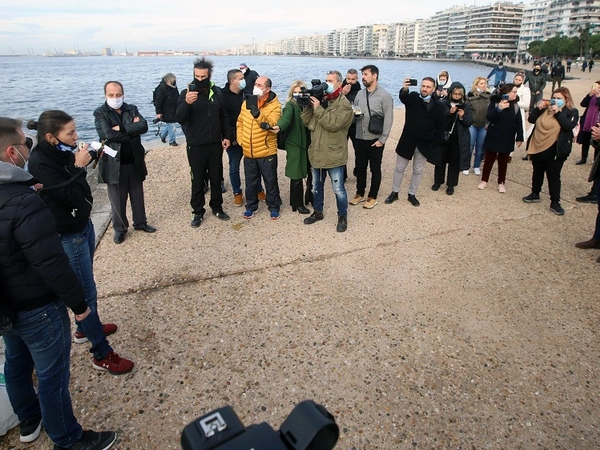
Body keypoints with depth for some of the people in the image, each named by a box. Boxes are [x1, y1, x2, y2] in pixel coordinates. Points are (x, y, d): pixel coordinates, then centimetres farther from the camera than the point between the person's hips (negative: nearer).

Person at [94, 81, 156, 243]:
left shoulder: (132, 109, 5)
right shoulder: (100, 113, -5)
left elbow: (144, 126, -13)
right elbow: (107, 134, -21)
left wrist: (121, 128, -20)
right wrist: (132, 129, -14)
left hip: (135, 162, 3)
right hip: (114, 164, -3)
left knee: (138, 196, 16)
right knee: (117, 200, 8)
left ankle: (140, 223, 34)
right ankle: (119, 229, 24)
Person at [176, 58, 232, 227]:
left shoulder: (217, 92, 3)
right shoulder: (186, 93, -7)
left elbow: (224, 116, 12)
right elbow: (180, 118, -18)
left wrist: (227, 136, 4)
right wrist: (186, 103, -36)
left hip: (215, 144, 3)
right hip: (196, 146, -3)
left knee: (216, 178, 14)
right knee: (197, 180, 7)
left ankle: (217, 207, 29)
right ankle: (197, 212, 19)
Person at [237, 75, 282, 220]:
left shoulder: (274, 105, -9)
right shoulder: (247, 102, 6)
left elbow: (272, 124, -24)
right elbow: (240, 122, 14)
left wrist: (258, 115, -37)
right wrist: (241, 139, 3)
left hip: (266, 152, -4)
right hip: (248, 152, 4)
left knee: (270, 182, 8)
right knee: (250, 182, 15)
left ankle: (274, 207, 24)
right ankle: (251, 207, 31)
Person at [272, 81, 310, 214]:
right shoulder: (291, 106, -8)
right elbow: (286, 117, -31)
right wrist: (279, 126, -48)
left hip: (306, 144, 6)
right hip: (294, 145, -5)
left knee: (302, 173, 13)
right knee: (296, 176, -1)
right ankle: (298, 204, 13)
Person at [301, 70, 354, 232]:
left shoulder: (344, 104, -9)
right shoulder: (321, 100, 9)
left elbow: (334, 124, -24)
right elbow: (306, 122, 5)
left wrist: (318, 109, -22)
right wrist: (308, 106, -10)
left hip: (333, 156, -6)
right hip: (317, 153, 6)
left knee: (338, 189, 3)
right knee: (316, 187, 19)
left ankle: (342, 217, 20)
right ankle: (318, 212, 37)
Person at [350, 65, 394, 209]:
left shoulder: (385, 95, -9)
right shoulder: (360, 93, 8)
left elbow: (388, 119, -11)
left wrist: (382, 140, -14)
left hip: (375, 140, -5)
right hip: (360, 139, 5)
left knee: (375, 169, 8)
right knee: (360, 167, 13)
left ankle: (372, 197, 20)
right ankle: (360, 194, 29)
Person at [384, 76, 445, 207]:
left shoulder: (440, 106, -4)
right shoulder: (413, 97, -6)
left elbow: (440, 129, -1)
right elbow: (403, 97, -30)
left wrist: (434, 145, -6)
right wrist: (405, 89, -52)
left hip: (425, 145, 1)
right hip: (407, 141, -1)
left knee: (418, 171, 12)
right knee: (399, 168, 10)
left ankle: (412, 194, 28)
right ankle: (394, 193, 25)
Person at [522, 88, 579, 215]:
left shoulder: (572, 112, -2)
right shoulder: (546, 108, 8)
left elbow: (569, 126, -18)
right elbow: (531, 119, 3)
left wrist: (558, 113, -19)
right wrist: (538, 108, -10)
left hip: (555, 151, -4)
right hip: (537, 147, 4)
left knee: (553, 176, -1)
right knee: (537, 172, 18)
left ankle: (555, 203, 6)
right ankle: (535, 194, 34)